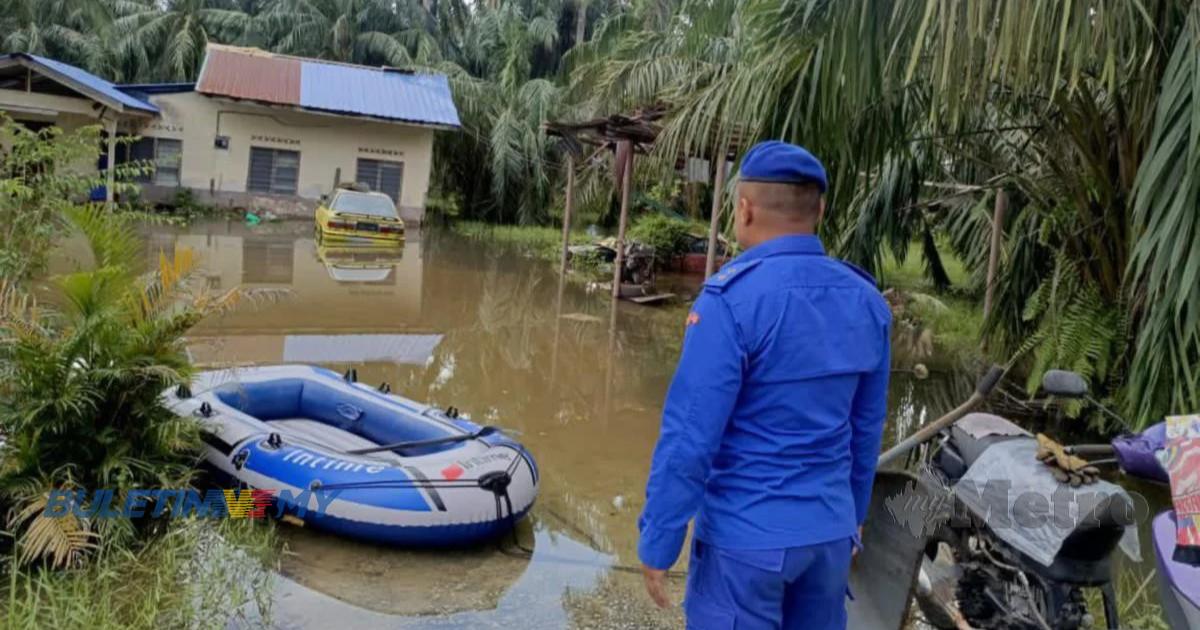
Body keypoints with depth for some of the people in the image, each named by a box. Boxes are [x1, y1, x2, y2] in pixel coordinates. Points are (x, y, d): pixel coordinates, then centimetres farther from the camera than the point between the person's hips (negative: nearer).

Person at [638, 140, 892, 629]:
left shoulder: (731, 299, -20)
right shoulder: (867, 302, 1)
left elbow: (689, 438, -19)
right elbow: (867, 430, 9)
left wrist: (657, 543, -10)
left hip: (746, 538, -6)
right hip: (830, 532, 6)